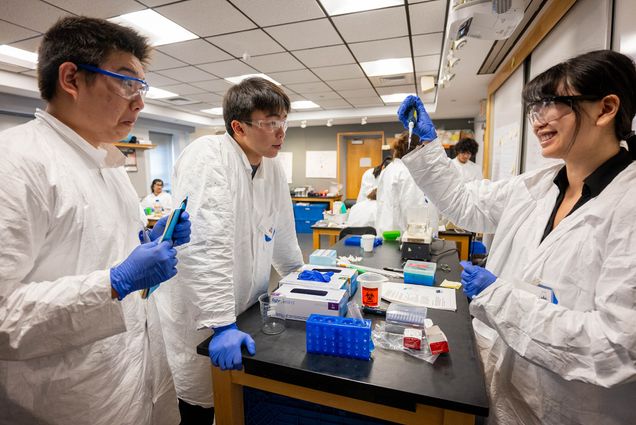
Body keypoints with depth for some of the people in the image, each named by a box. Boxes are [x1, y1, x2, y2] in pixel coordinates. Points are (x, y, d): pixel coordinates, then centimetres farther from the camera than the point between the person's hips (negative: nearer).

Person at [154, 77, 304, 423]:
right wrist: (220, 324, -28)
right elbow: (205, 245, -27)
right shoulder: (207, 156, -19)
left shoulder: (274, 169, 3)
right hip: (194, 319, -6)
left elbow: (283, 238, 13)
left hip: (243, 315, 6)